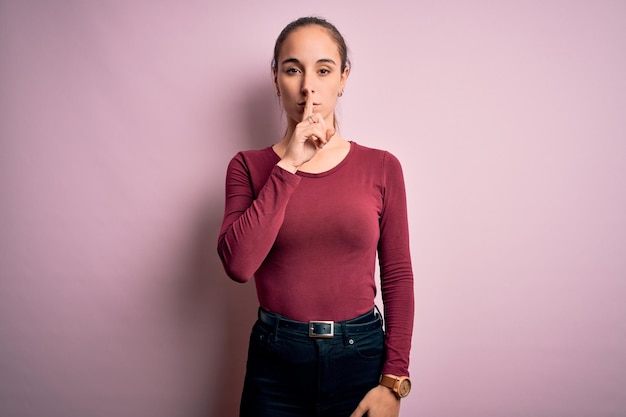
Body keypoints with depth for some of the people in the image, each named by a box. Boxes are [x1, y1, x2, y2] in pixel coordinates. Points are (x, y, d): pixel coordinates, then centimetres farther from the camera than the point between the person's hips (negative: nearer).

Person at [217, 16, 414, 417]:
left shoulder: (381, 167, -3)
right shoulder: (249, 166, -2)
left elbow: (398, 277, -2)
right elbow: (238, 263, -17)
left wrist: (393, 381, -5)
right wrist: (288, 166, -19)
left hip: (361, 355, 0)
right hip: (275, 359, 0)